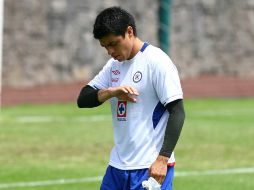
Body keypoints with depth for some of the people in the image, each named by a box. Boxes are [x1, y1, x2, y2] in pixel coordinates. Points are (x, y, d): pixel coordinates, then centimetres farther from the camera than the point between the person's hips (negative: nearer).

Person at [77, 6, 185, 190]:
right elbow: (82, 99, 9)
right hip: (118, 166, 8)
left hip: (151, 168, -8)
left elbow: (177, 112, -15)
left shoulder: (157, 61, -11)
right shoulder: (114, 65, 12)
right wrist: (111, 92, -12)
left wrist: (162, 159, -22)